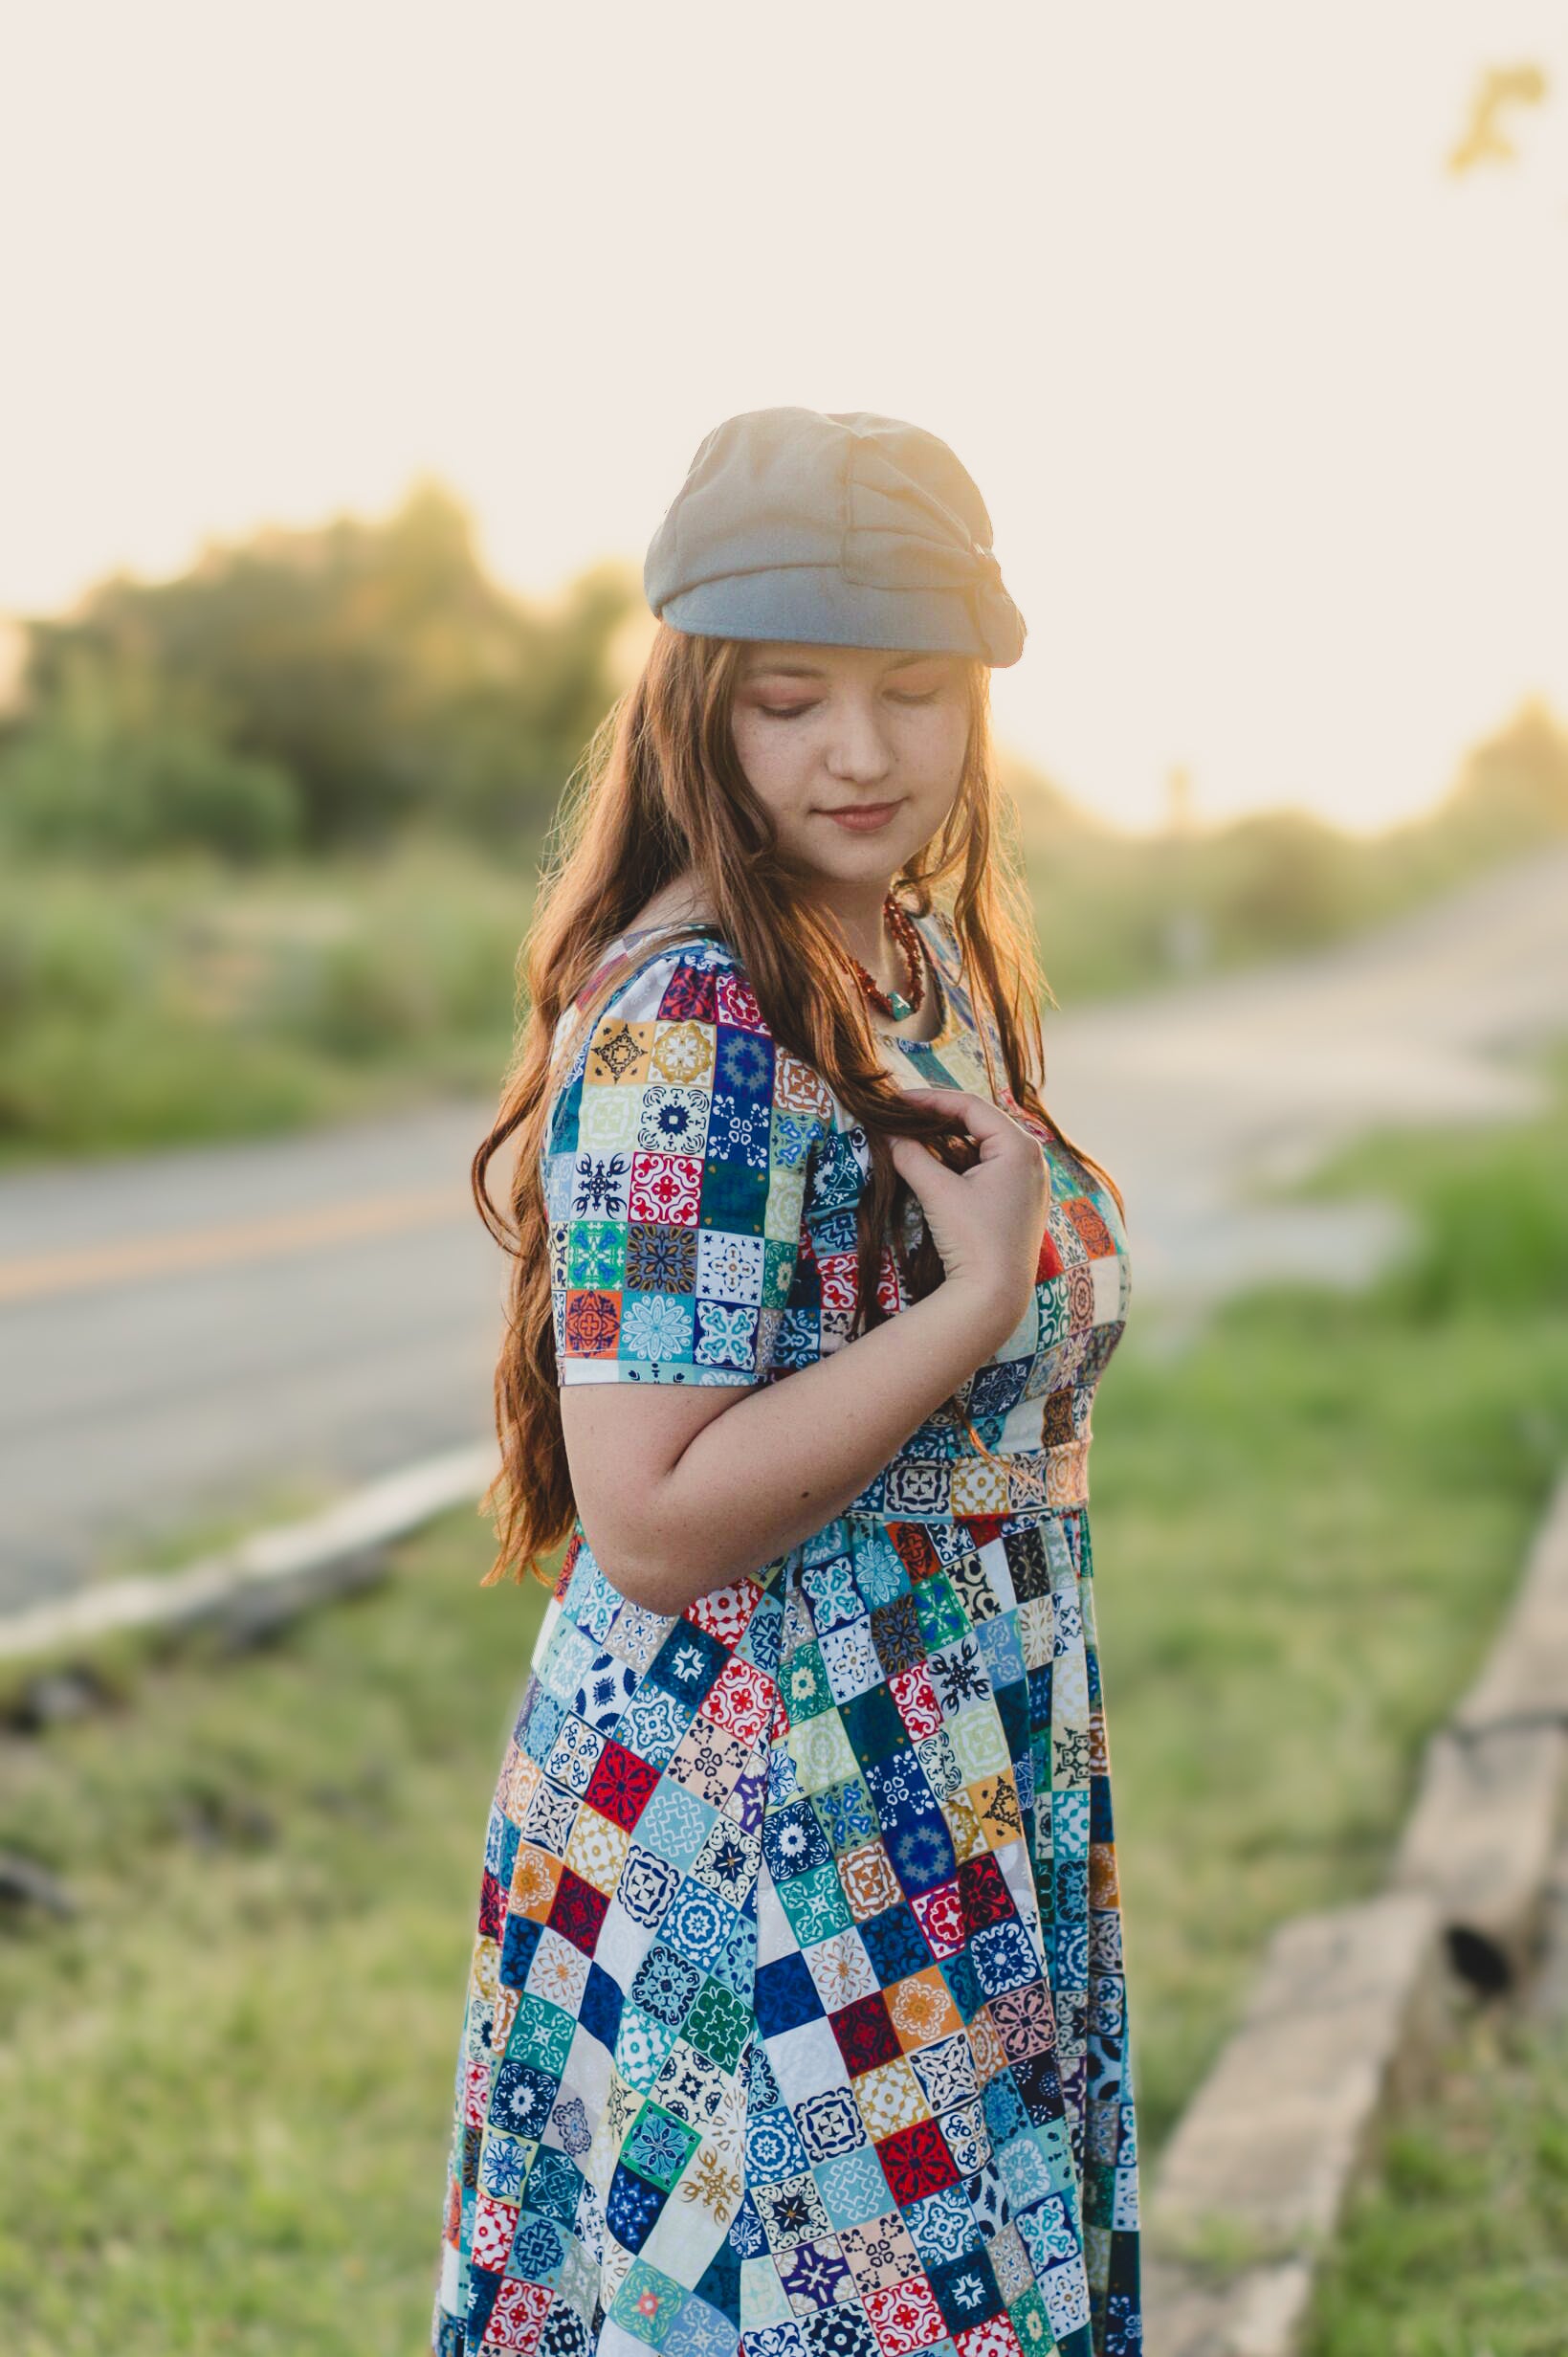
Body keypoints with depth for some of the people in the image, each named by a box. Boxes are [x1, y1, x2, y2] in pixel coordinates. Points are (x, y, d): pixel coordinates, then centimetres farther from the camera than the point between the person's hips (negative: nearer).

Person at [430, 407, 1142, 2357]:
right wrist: (979, 1302, -23)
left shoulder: (932, 960, 7)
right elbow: (650, 1524, -24)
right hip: (761, 1841, -8)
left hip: (965, 1810, 8)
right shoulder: (692, 1026, -20)